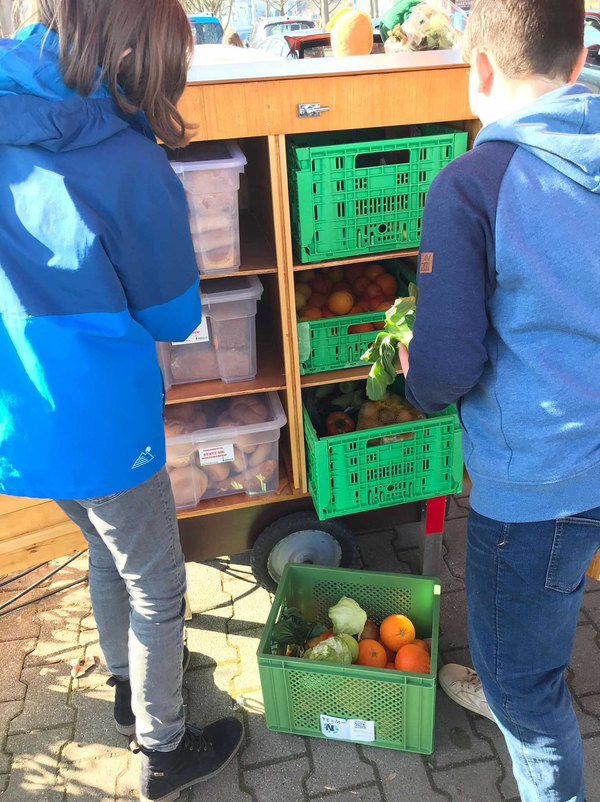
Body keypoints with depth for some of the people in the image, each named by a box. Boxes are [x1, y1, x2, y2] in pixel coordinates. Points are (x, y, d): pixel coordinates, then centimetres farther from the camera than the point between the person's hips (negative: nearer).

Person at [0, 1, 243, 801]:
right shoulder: (130, 166, -22)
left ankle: (130, 684, 53)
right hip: (99, 426, -7)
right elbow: (173, 316, -9)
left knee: (107, 552, 29)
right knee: (155, 585, 15)